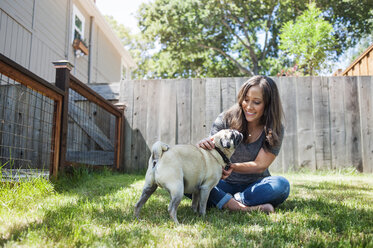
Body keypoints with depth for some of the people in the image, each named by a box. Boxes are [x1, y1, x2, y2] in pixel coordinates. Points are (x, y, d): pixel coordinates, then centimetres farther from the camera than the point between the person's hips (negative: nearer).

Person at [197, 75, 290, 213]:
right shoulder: (225, 119, -6)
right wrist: (203, 146, -36)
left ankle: (227, 202, -29)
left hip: (254, 186, 0)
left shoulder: (275, 130, -7)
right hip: (224, 185, 0)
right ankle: (244, 208, -39)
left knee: (282, 185, -31)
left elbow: (260, 165, -13)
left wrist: (232, 166, -32)